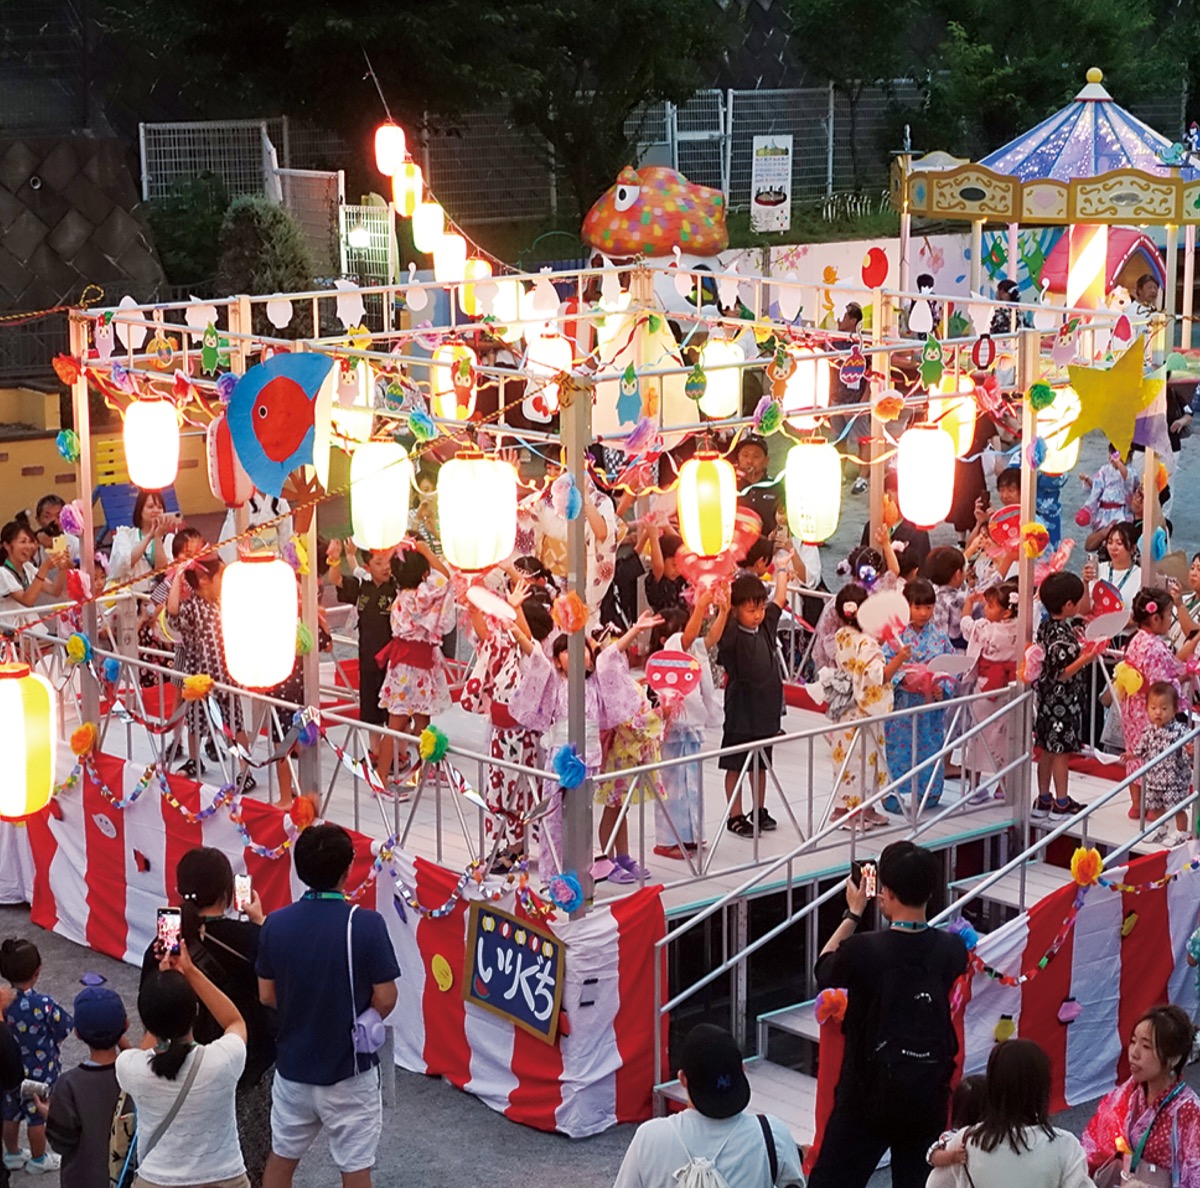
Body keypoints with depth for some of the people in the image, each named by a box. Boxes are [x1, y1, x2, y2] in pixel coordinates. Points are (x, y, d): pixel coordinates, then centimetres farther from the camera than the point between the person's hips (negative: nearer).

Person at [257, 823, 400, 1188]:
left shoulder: (275, 923, -9)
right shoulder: (366, 924, -20)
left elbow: (267, 995, 1)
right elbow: (385, 999, -15)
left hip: (293, 1065, 4)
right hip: (348, 1072, -4)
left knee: (282, 1158, 21)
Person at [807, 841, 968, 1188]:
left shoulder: (863, 951, -18)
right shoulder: (951, 950, -7)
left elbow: (824, 971, 3)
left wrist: (853, 913, 10)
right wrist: (896, 913, 18)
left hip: (870, 1094, -4)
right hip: (928, 1096, 4)